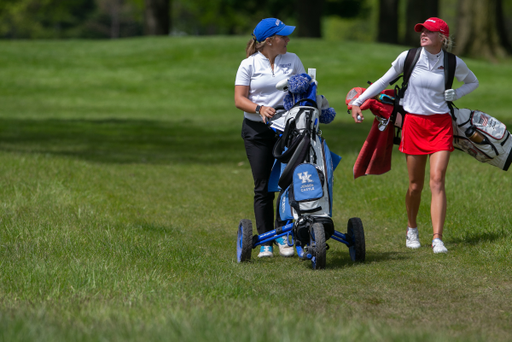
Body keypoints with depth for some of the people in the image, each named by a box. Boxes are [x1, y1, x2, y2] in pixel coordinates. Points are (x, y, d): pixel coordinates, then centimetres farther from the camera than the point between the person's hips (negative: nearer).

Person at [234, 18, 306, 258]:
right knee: (263, 187, 0)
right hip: (257, 130, -2)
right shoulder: (249, 64, 0)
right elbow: (239, 99, -4)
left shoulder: (292, 60, 7)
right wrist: (259, 108, -22)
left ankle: (283, 236, 10)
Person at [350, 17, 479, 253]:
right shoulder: (408, 58, -4)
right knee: (415, 185, 5)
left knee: (437, 180, -12)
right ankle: (412, 229, 30)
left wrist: (455, 94, -1)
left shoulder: (453, 64, -3)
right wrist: (358, 102, 3)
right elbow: (384, 81, 8)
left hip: (441, 125, 0)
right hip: (414, 123, 1)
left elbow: (473, 82, 17)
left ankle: (437, 239, -14)